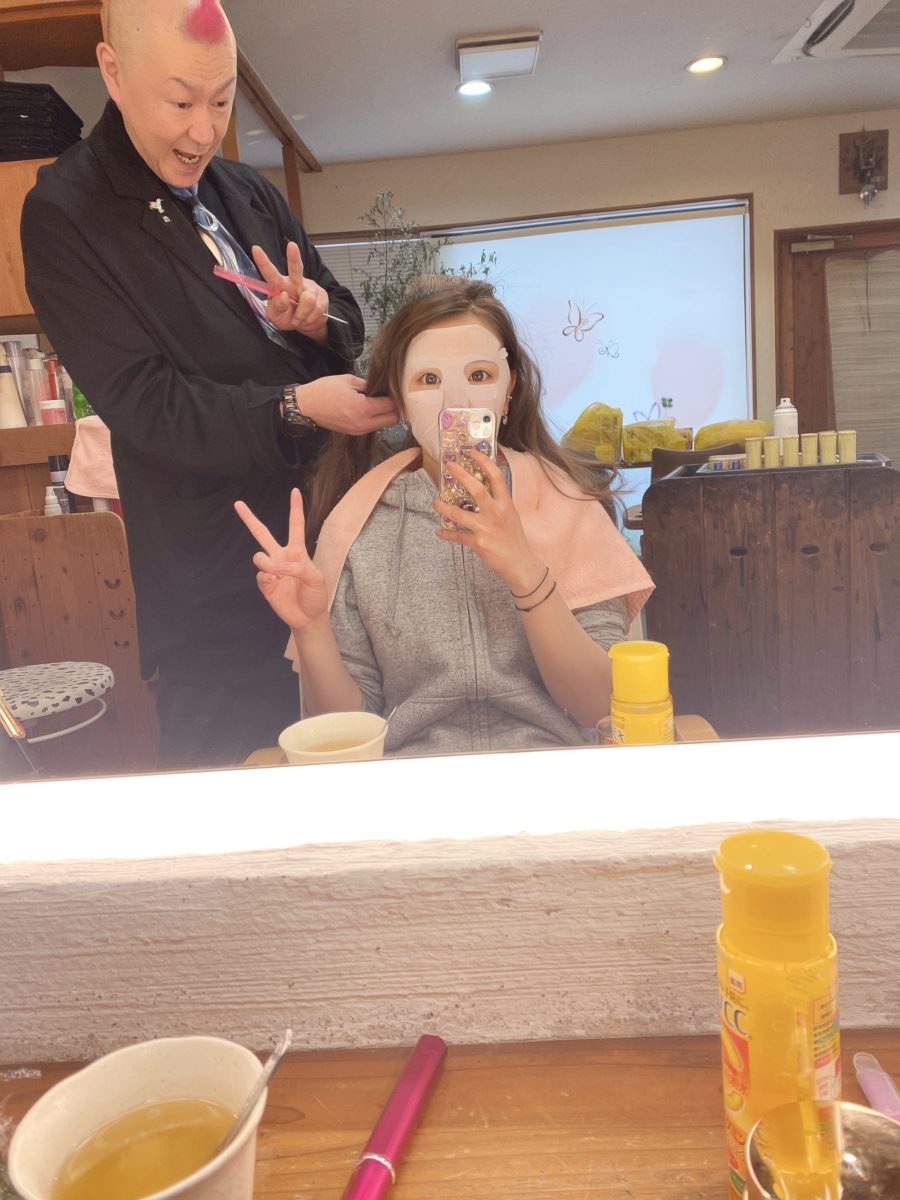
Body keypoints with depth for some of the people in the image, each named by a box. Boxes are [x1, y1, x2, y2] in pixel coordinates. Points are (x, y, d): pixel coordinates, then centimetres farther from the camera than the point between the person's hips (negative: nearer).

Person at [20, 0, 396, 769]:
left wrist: (320, 314, -8)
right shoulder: (63, 215, -5)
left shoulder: (248, 193, 14)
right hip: (216, 575, -6)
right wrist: (296, 409, -25)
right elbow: (140, 401, -14)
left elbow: (349, 333, 16)